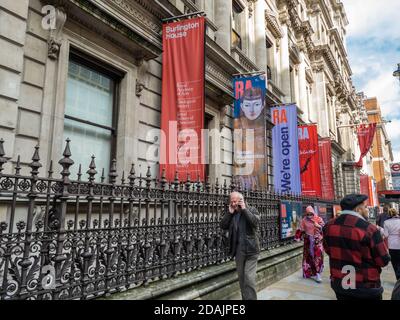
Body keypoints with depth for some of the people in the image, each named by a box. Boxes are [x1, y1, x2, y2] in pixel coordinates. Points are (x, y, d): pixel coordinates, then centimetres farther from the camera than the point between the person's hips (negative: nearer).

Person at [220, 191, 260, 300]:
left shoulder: (252, 210, -3)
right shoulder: (230, 213, 7)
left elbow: (256, 222, -21)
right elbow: (222, 226, -3)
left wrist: (244, 209, -18)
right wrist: (229, 212, -10)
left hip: (251, 250, -4)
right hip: (238, 251, 5)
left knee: (249, 278, -9)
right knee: (242, 279, 15)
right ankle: (245, 298, 30)